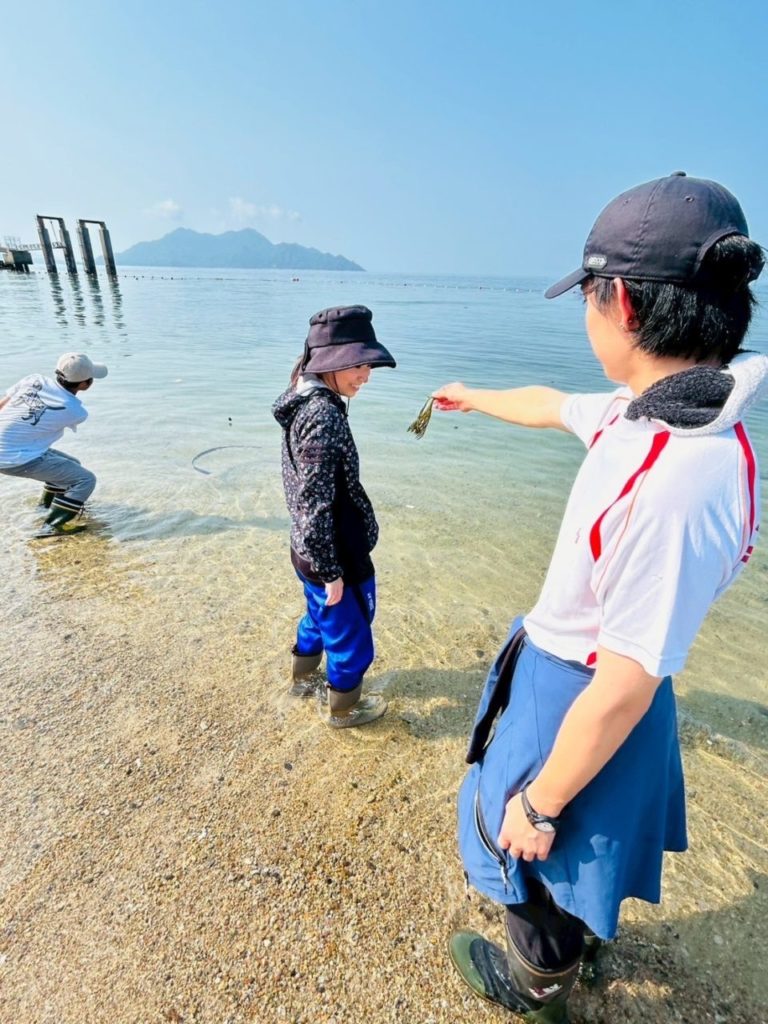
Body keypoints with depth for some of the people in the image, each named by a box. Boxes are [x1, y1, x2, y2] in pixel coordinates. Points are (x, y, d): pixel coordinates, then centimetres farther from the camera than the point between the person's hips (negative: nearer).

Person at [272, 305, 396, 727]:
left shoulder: (305, 402, 4)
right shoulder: (324, 416, -26)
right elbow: (316, 504, -26)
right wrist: (331, 572, -18)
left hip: (308, 548, 9)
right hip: (331, 554, -9)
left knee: (320, 616, 31)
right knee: (350, 636, 15)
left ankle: (303, 678, 55)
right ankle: (343, 708, 39)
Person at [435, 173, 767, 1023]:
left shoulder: (681, 478, -36)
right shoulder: (644, 410, -8)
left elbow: (625, 688, -30)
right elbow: (550, 405, 13)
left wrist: (538, 803, -15)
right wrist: (473, 399, 31)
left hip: (582, 701, -8)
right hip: (560, 666, 8)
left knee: (539, 860, 23)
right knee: (583, 841, 35)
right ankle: (574, 936, 68)